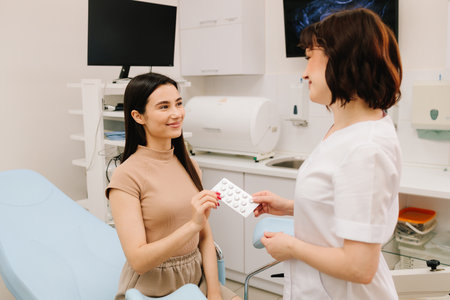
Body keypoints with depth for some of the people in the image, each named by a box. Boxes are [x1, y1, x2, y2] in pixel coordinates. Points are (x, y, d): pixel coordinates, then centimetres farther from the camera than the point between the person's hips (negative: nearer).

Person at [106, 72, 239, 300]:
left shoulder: (189, 166, 7)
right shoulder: (126, 176, -13)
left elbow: (205, 237, 7)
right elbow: (138, 260, -17)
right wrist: (192, 224, -27)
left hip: (197, 278, 5)